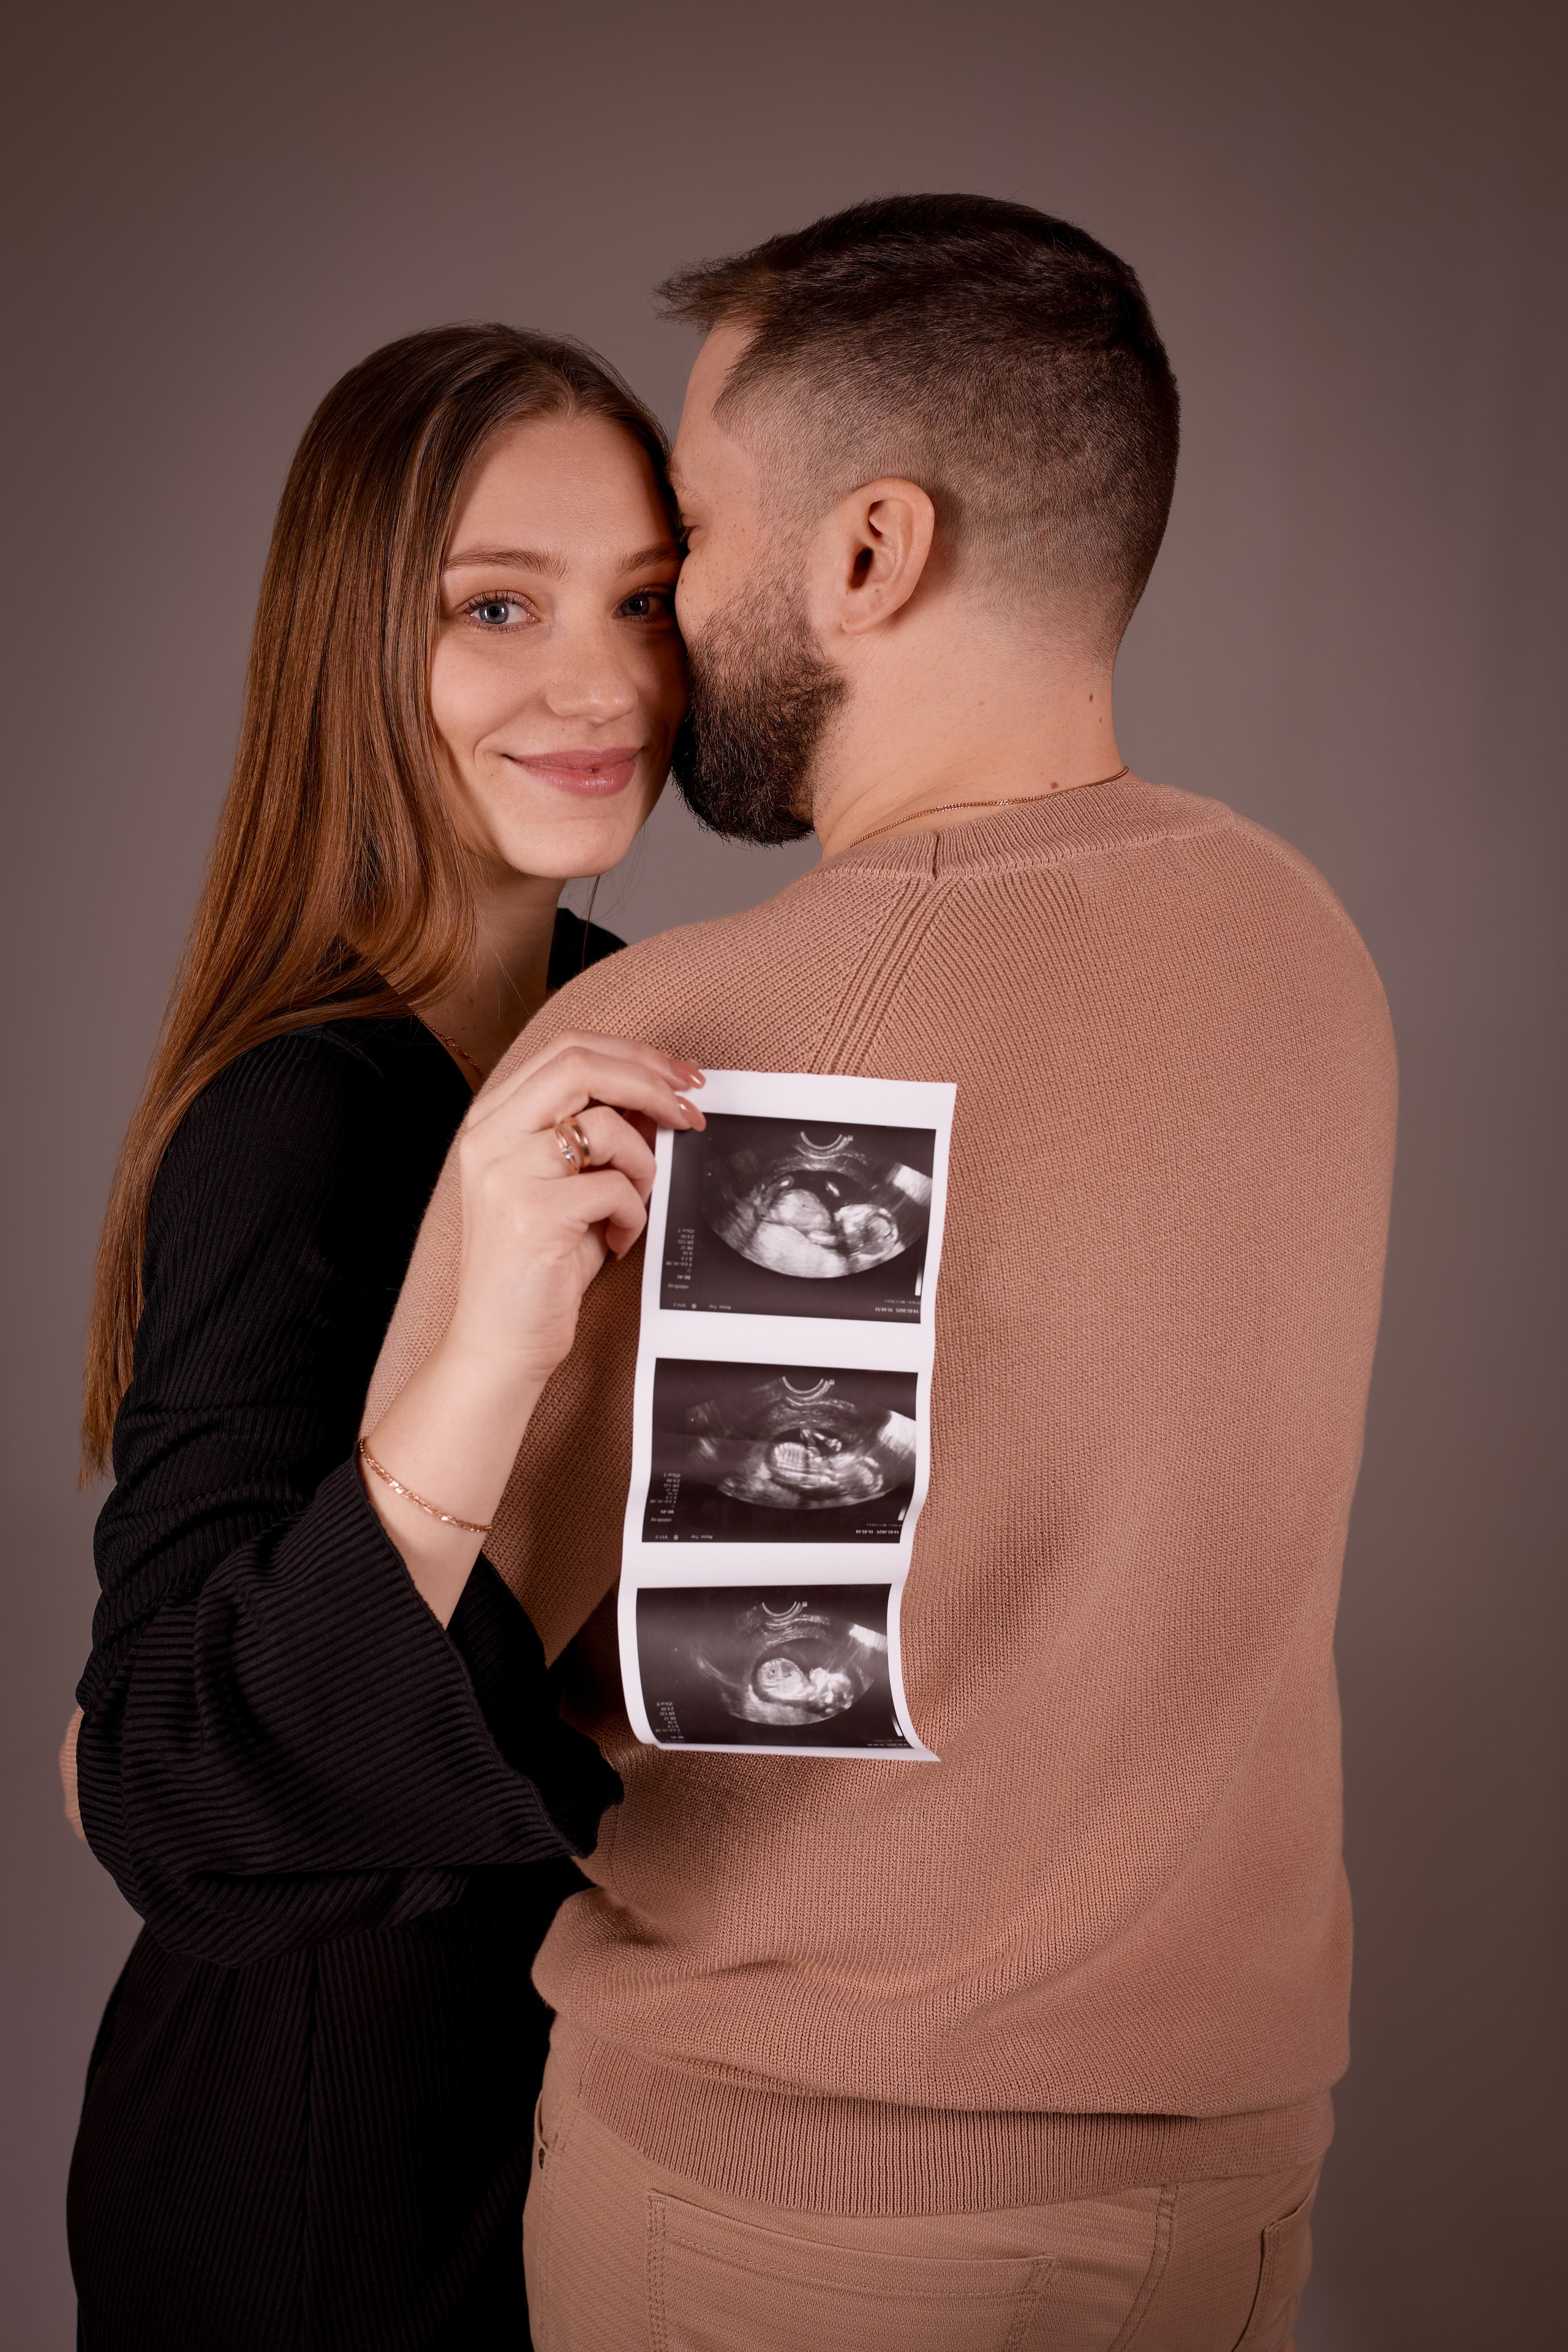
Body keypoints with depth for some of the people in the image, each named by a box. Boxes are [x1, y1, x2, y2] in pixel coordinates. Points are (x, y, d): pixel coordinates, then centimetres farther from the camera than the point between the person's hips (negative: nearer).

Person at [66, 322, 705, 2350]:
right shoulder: (298, 1115, -26)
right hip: (342, 2120, -7)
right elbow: (169, 1799, -37)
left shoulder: (608, 1025, -1)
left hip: (572, 2015, 7)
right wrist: (472, 1388, -48)